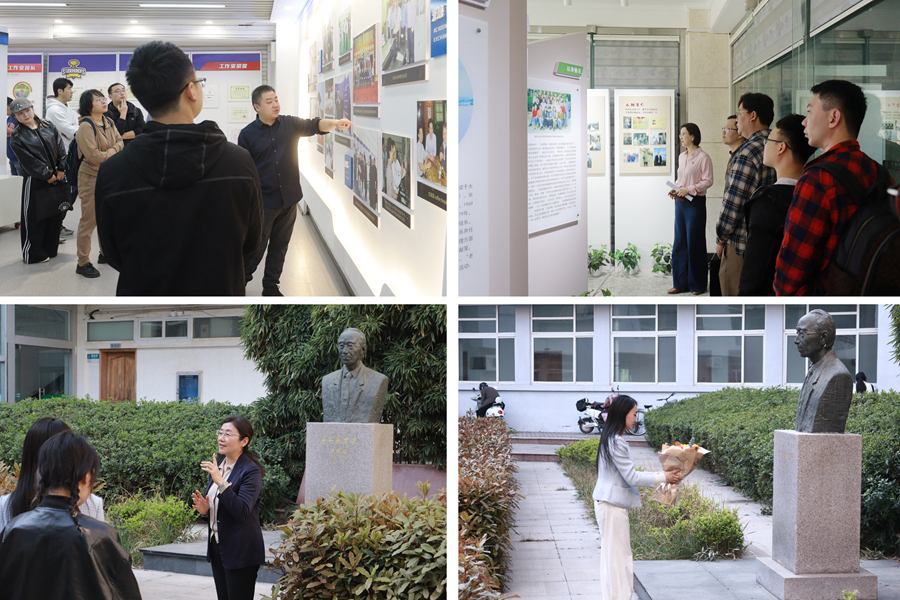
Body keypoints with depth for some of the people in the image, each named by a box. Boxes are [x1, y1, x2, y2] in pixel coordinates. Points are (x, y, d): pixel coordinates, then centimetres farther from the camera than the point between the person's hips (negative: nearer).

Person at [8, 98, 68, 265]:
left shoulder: (48, 126, 6)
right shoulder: (17, 137, -7)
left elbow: (60, 147, 3)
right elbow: (28, 161, -13)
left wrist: (61, 170, -6)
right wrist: (47, 175, -15)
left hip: (56, 178, 5)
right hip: (35, 181, -5)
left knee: (55, 214, 11)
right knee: (34, 217, 0)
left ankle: (51, 248, 24)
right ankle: (33, 253, 10)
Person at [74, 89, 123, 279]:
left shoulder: (109, 122, 7)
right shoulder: (86, 126, -18)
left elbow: (120, 142, 7)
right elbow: (93, 156, -23)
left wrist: (111, 151, -14)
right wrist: (115, 155, -8)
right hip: (91, 178, -8)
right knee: (89, 220, -5)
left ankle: (105, 254, 34)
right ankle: (83, 263, 1)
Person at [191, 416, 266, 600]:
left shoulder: (251, 471, -15)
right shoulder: (219, 464, 10)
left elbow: (242, 512, -26)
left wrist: (220, 481, -30)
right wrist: (205, 509, -1)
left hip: (240, 552, -8)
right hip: (218, 547, 8)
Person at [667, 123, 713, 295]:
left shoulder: (703, 157, -9)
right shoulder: (681, 156, 14)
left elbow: (708, 181, -12)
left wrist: (689, 189, -19)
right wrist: (675, 189, 3)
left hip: (695, 202, -7)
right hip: (680, 202, 7)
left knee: (694, 243, -1)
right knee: (679, 242, 8)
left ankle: (697, 285, 8)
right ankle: (680, 283, 15)